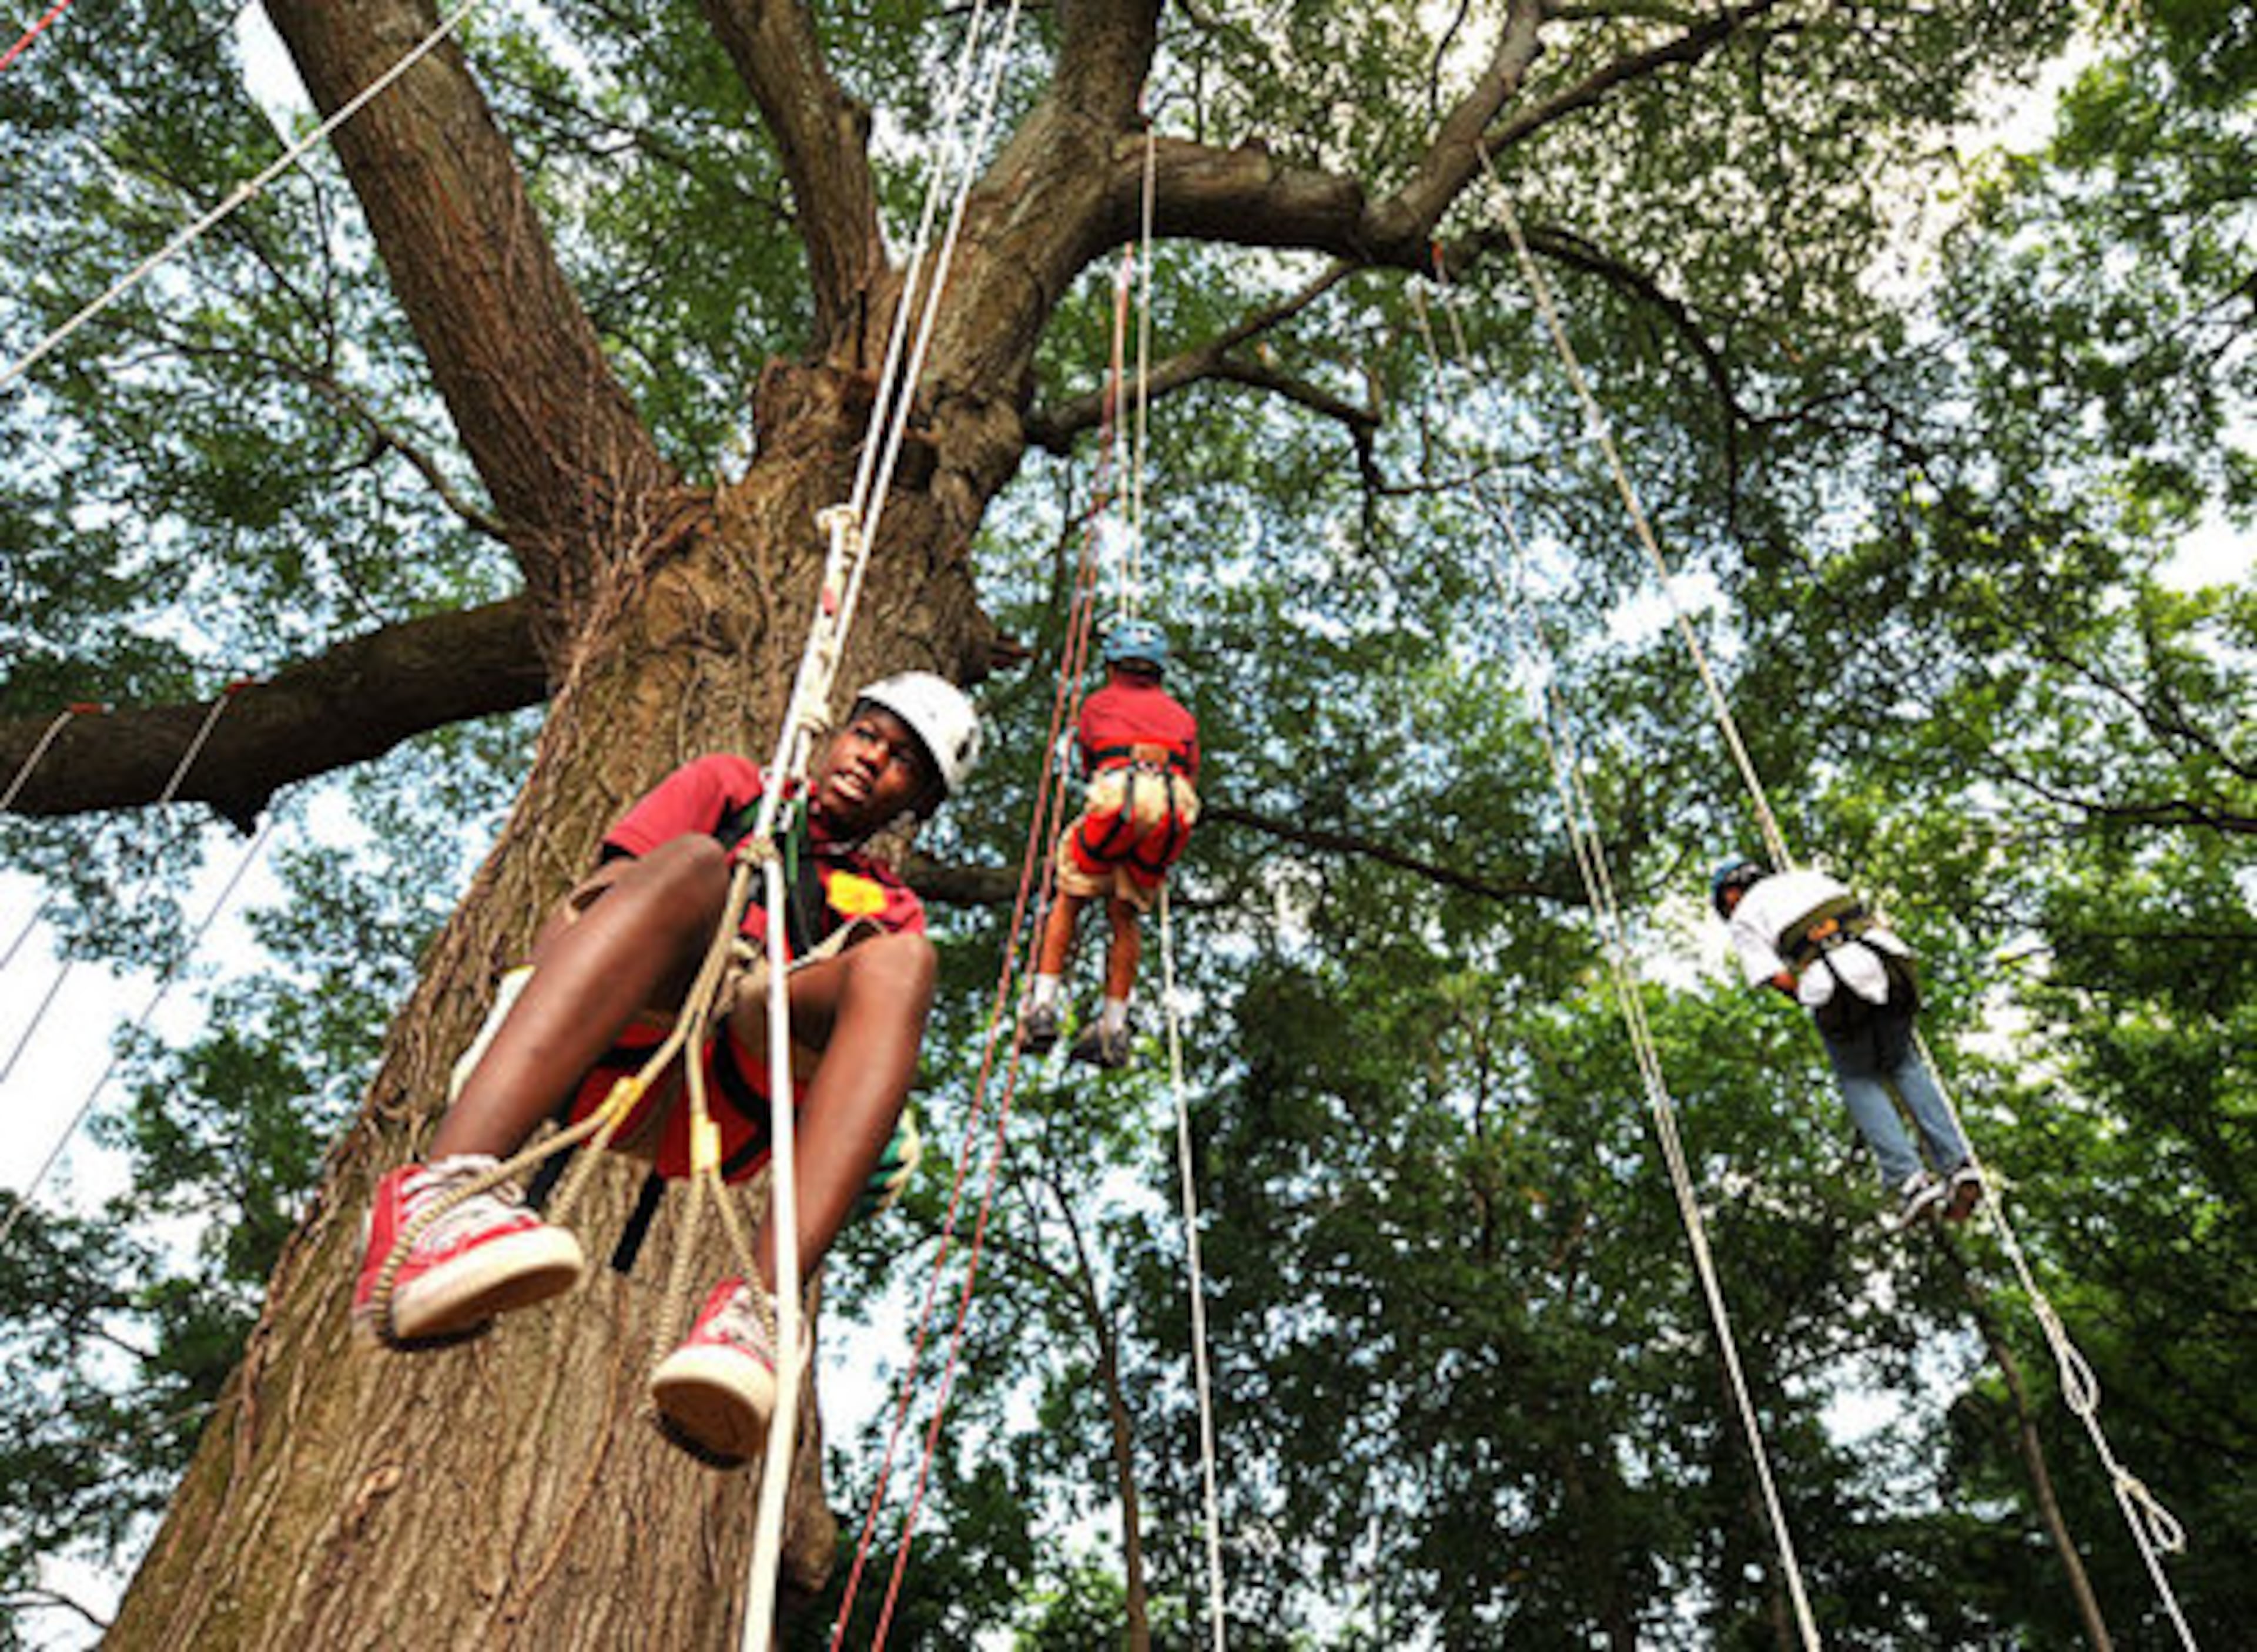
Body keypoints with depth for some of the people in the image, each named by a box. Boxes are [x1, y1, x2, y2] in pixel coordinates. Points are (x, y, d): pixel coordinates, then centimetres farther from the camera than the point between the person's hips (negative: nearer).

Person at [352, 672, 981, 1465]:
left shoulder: (890, 908, 30)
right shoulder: (729, 788, 27)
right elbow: (586, 899, 15)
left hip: (727, 1115, 1)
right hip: (609, 1058, -1)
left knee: (898, 963, -23)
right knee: (691, 863, -27)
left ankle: (760, 1306, -46)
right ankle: (437, 1193, -48)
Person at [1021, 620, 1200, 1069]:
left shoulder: (1097, 704, 29)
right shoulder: (1181, 715, 33)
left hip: (1116, 793, -2)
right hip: (1175, 805, 2)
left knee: (1069, 901, 13)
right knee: (1124, 916, 13)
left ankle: (1043, 1006, 1)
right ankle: (1114, 1028, 6)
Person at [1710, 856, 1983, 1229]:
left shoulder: (1745, 919, 14)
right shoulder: (1810, 878, 30)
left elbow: (1777, 978, -2)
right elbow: (1874, 920, 24)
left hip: (1837, 989, -4)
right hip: (1885, 963, 5)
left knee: (1860, 1082, 14)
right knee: (1904, 1065, 22)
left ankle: (1910, 1180, 2)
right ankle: (1958, 1166, 10)